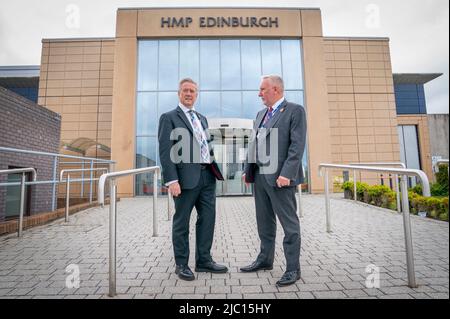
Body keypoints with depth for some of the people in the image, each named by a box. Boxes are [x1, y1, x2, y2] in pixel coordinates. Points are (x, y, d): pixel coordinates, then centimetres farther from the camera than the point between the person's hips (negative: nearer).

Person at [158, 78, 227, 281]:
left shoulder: (202, 118, 20)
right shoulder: (169, 118, 0)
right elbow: (165, 151, -9)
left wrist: (214, 168, 12)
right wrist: (172, 180, -16)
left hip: (207, 175, 7)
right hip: (186, 177, -6)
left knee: (207, 219, 11)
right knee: (181, 223, 8)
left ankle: (204, 261, 28)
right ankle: (181, 265, 25)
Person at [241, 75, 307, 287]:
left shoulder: (295, 111, -3)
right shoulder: (261, 114, 20)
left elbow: (297, 146, -12)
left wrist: (286, 174, -20)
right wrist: (248, 170, 12)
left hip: (280, 177, -7)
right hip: (260, 176, 8)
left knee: (289, 224, 4)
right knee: (264, 222, 16)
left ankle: (293, 269, 17)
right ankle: (265, 260, 32)